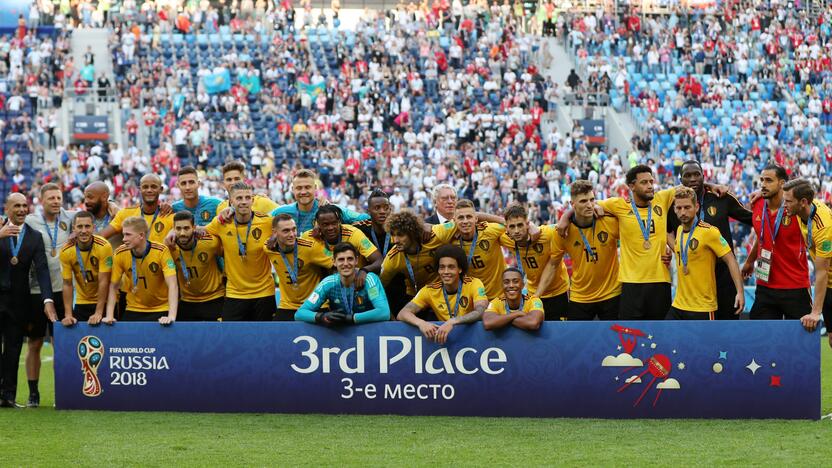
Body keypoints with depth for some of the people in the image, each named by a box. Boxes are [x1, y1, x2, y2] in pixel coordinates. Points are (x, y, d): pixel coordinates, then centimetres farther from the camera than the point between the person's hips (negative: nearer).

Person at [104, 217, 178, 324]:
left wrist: (171, 317, -35)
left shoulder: (161, 251, -19)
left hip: (161, 311, -2)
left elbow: (172, 285, -25)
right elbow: (113, 287, -3)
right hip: (133, 311, 2)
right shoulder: (120, 254, -10)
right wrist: (109, 316, -14)